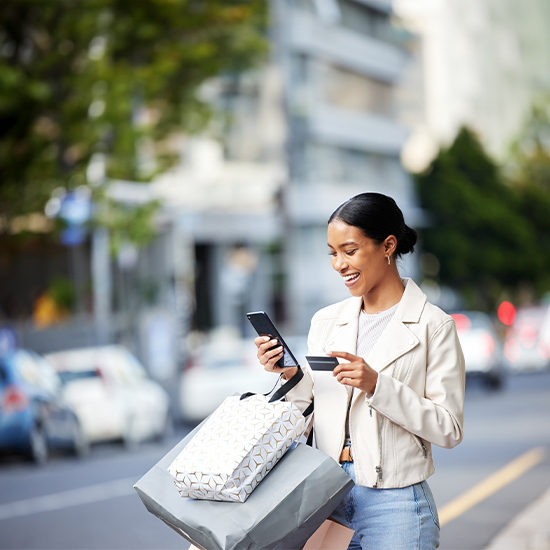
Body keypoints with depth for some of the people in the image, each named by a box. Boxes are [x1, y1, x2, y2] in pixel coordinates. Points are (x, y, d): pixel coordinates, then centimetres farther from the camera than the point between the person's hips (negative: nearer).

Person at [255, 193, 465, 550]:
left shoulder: (433, 326, -5)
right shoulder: (326, 322, 10)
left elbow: (449, 428, -10)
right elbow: (309, 413, 13)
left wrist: (377, 385, -18)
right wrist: (292, 376, -5)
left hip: (393, 505, -4)